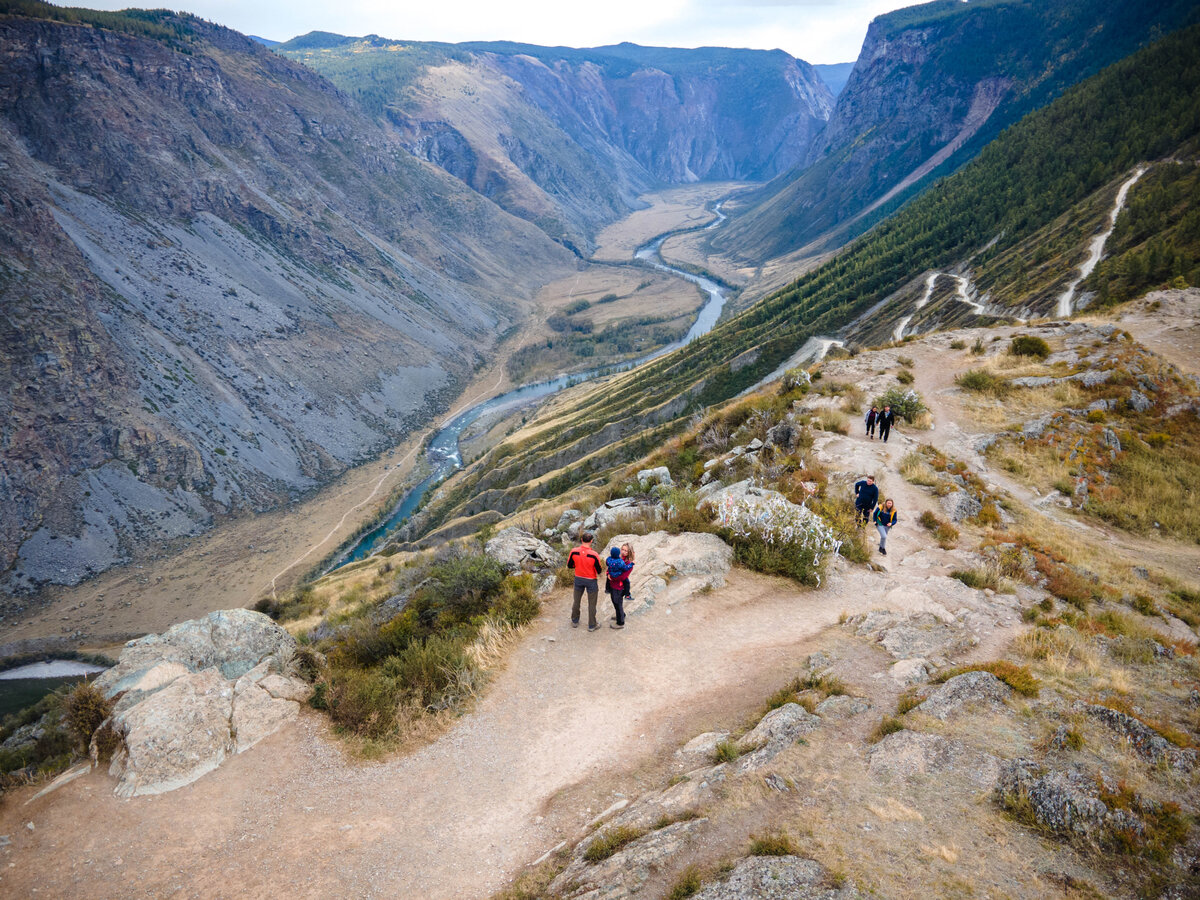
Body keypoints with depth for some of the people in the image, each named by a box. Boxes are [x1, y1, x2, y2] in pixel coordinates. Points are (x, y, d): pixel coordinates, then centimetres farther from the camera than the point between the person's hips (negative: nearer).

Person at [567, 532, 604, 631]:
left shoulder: (574, 552, -17)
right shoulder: (594, 555, -25)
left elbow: (569, 566, -2)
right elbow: (599, 571, -15)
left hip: (578, 579, 3)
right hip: (591, 581, -3)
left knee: (576, 601, 21)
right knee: (592, 603, 13)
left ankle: (575, 621, 37)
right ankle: (592, 625, 25)